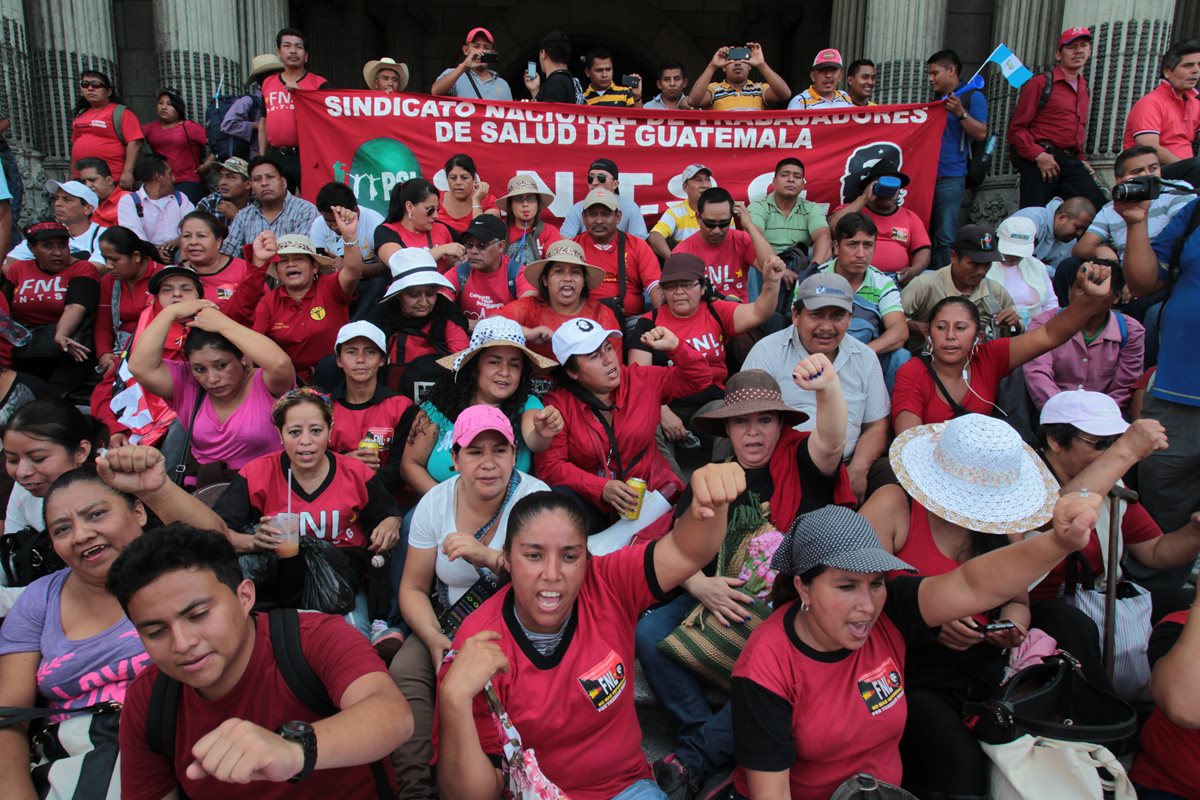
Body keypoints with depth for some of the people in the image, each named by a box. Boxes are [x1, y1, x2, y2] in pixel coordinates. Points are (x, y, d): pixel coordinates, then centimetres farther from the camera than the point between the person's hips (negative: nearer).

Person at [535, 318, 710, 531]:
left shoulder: (643, 380, 3)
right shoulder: (558, 403, -5)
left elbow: (699, 378, 10)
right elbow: (549, 464, -10)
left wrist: (675, 346, -8)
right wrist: (601, 488, -23)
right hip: (592, 501, -1)